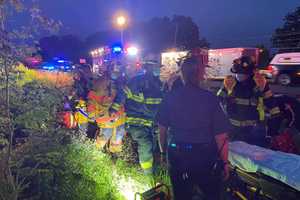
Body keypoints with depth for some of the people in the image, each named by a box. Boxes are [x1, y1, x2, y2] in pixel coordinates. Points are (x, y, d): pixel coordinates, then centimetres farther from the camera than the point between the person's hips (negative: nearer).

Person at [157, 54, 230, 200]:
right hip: (204, 156, -2)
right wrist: (224, 162, -1)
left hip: (176, 155, 3)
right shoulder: (210, 98, -15)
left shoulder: (170, 97, -7)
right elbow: (220, 136, -14)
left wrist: (163, 151, 14)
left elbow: (162, 129, 0)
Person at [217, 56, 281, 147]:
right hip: (234, 129, 2)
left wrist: (275, 121, -1)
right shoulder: (229, 83, -6)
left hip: (255, 130, -1)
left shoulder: (259, 83, -9)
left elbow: (271, 103, -2)